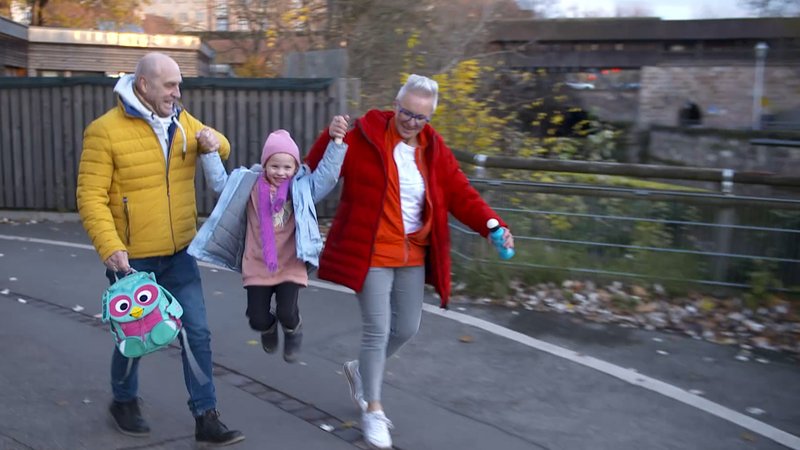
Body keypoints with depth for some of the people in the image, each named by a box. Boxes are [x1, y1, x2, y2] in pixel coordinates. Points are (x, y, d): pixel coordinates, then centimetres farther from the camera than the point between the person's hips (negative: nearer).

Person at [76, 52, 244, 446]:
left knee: (197, 333, 3)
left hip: (180, 254, 5)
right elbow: (91, 198, -17)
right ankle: (124, 402, 39)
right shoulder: (105, 130, -14)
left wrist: (213, 141, -6)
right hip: (132, 259, -5)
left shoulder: (181, 120, 4)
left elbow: (220, 152, 18)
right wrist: (110, 247, -27)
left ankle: (206, 418, 14)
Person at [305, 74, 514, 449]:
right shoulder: (363, 138, -11)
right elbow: (318, 171, -9)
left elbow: (461, 194, 0)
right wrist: (332, 137, -29)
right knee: (377, 329, -3)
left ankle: (360, 370, 42)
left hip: (413, 254, 6)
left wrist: (493, 225, -15)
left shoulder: (434, 148, 4)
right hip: (371, 252, -5)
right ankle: (373, 411, 16)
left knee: (407, 328, 14)